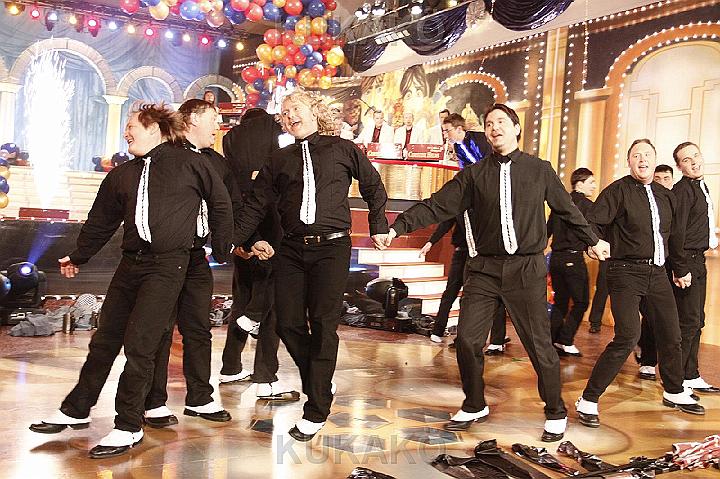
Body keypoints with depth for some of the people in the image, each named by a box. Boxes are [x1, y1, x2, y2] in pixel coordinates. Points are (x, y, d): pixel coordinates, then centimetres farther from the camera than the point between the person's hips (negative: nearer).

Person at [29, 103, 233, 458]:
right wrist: (79, 257, 30)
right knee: (105, 339, 13)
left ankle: (129, 427, 4)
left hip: (169, 264, -6)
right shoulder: (122, 175, 14)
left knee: (139, 343, -9)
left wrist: (222, 248, 9)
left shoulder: (190, 163, -1)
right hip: (131, 262, 6)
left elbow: (220, 203, 7)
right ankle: (76, 410, 30)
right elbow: (101, 221, 23)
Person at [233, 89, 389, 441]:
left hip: (332, 246, -3)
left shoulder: (342, 150, 7)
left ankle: (316, 410, 0)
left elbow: (373, 187, 16)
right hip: (291, 249, 4)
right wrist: (234, 240, 5)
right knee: (289, 323, 0)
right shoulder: (280, 160, 15)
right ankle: (317, 384, 25)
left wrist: (379, 227, 12)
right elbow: (256, 204, 13)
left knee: (323, 325, -7)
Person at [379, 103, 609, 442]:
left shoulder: (540, 170, 6)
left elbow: (567, 209, 19)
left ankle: (556, 414, 23)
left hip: (527, 269, -1)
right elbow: (436, 206, 0)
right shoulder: (474, 174, 6)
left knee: (539, 345, 2)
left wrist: (592, 240, 29)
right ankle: (475, 406, 22)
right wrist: (398, 227, -10)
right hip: (485, 268, 2)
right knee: (467, 340, -1)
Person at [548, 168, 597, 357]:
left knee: (560, 301, 13)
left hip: (556, 257, 7)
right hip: (573, 258, -6)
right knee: (581, 302, 2)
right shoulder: (587, 205, -6)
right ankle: (566, 342, -6)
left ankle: (554, 341, 11)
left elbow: (548, 230, 15)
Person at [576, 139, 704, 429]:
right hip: (626, 273, -7)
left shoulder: (666, 196, 15)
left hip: (657, 274, 7)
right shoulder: (618, 191, -5)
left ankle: (674, 393, 36)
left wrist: (681, 269, 29)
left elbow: (674, 236, 25)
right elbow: (592, 222, -14)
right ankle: (588, 401, -8)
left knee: (671, 335, 13)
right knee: (628, 337, -17)